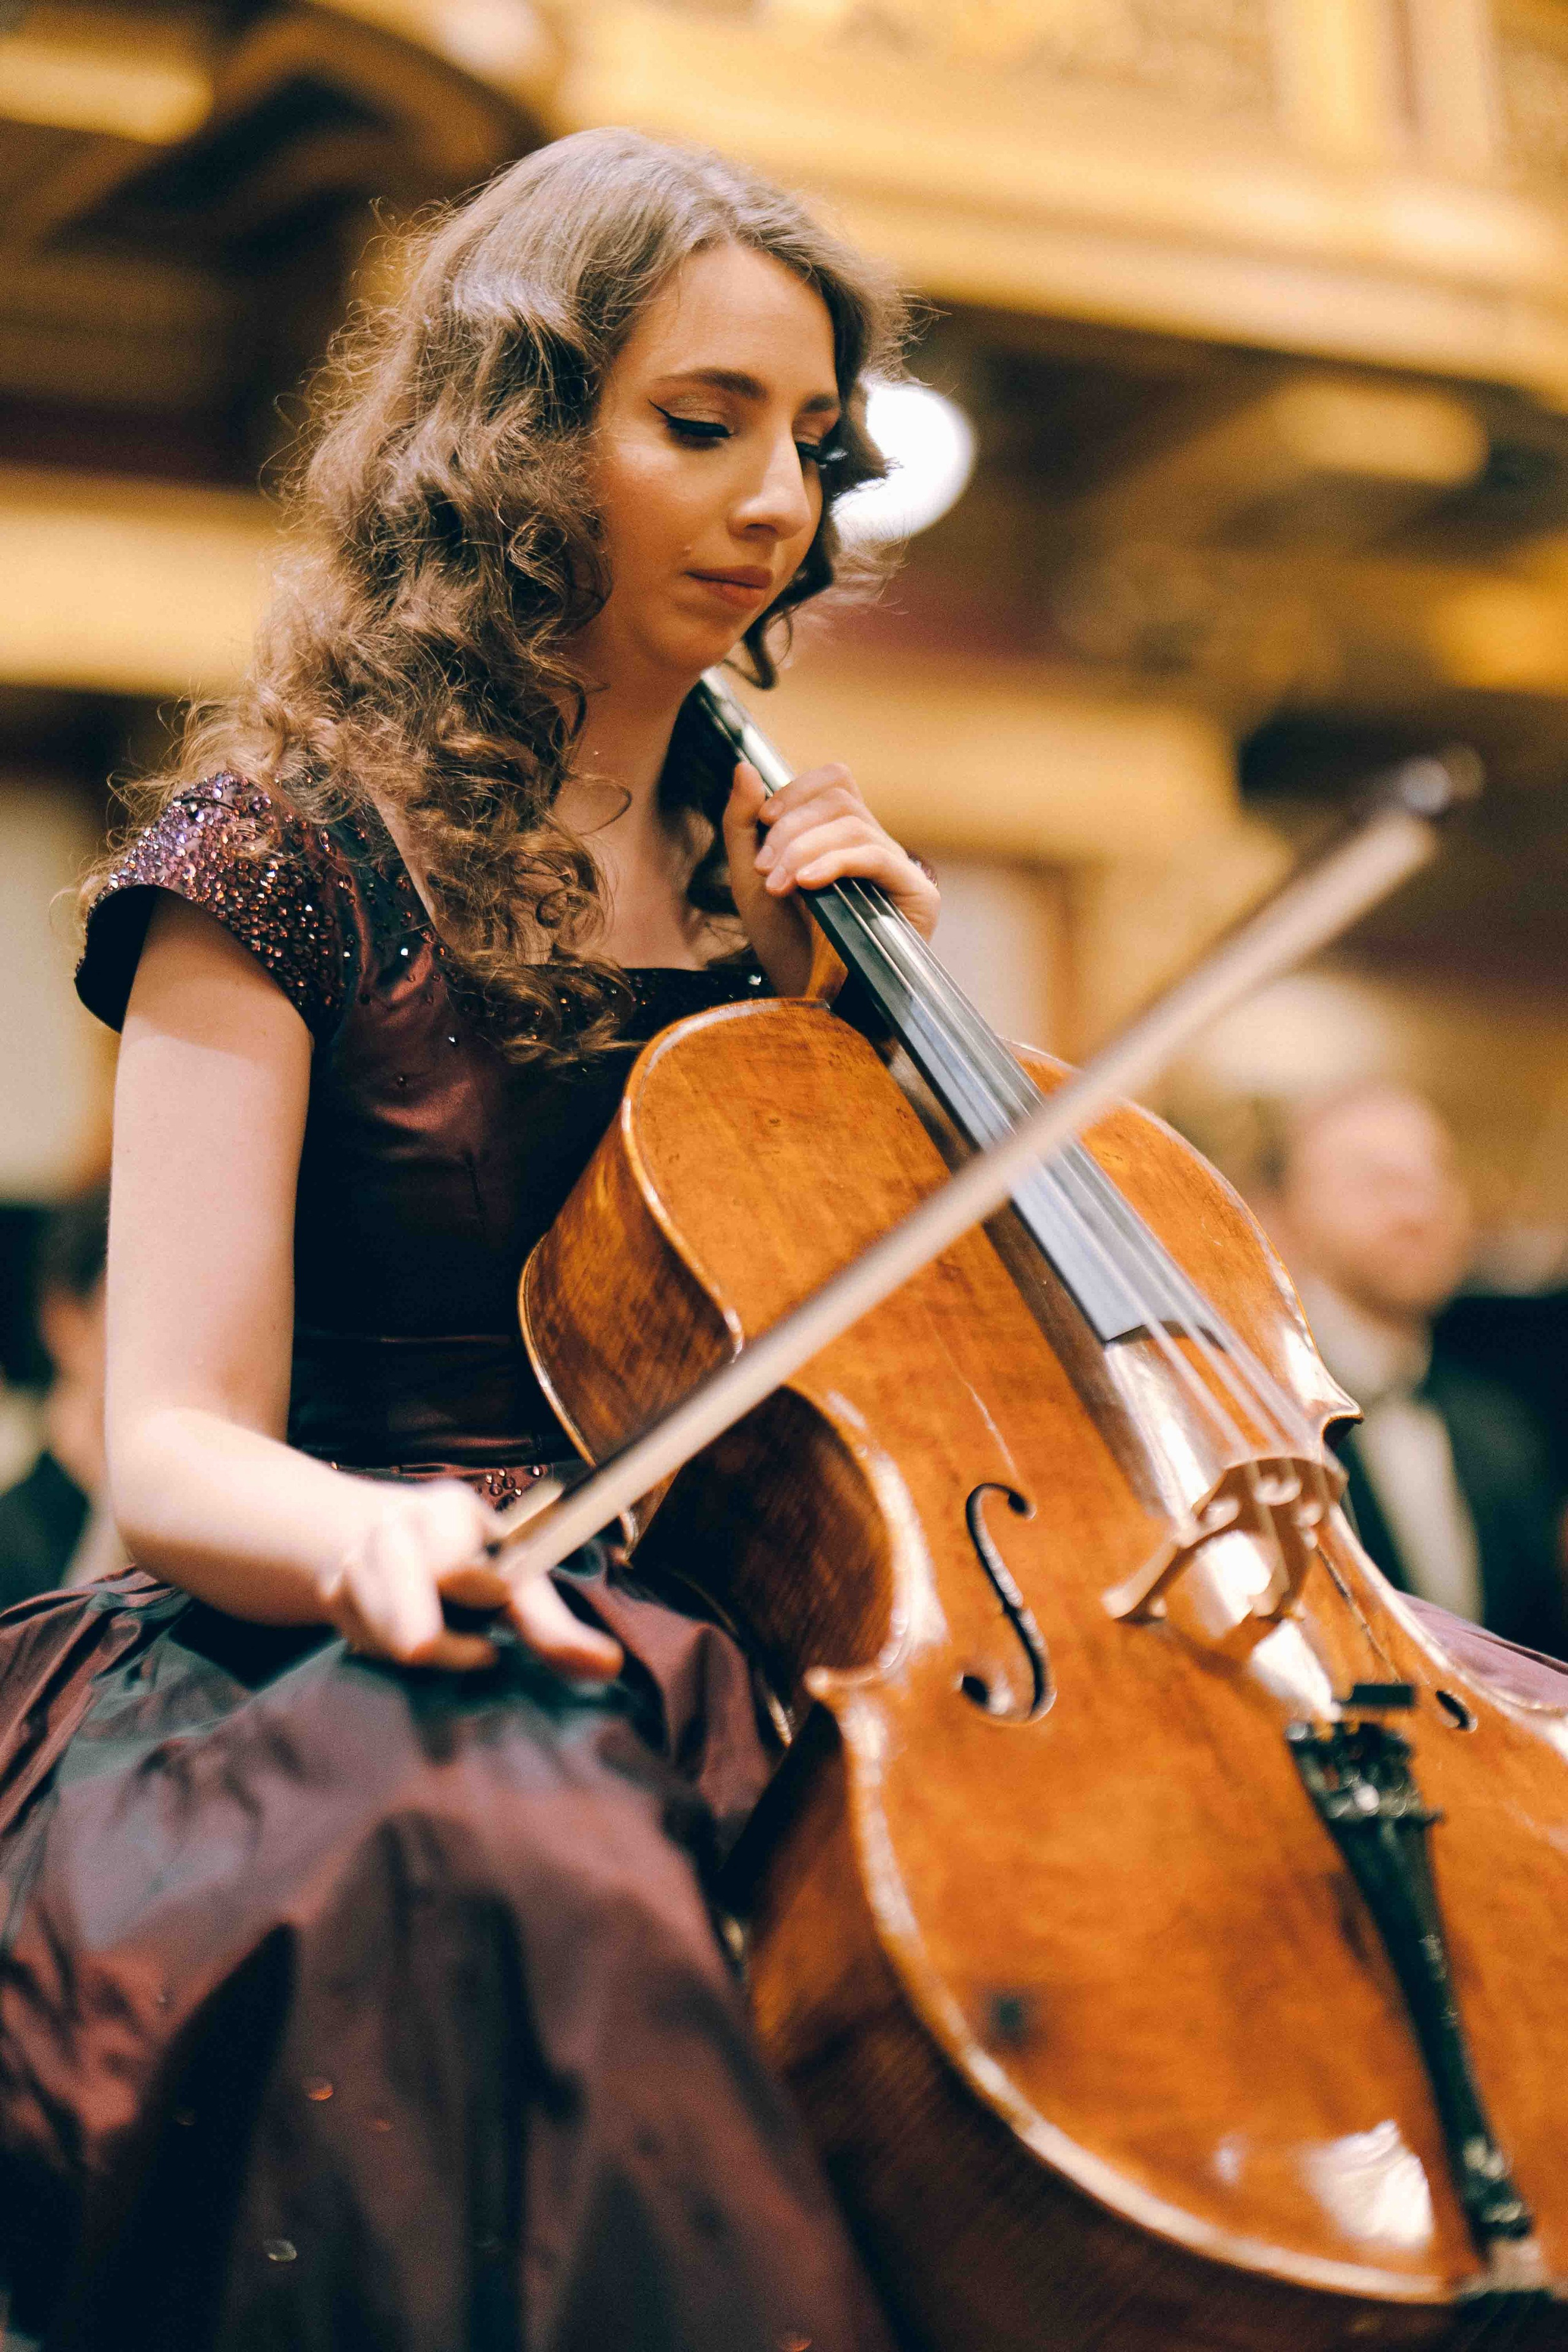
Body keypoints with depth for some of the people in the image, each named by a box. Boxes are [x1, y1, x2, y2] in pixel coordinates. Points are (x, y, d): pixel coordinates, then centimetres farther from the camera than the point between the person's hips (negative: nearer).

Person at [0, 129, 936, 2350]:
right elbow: (178, 1451, -7)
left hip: (735, 1670, 5)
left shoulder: (758, 869, 18)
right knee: (501, 1891, -41)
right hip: (394, 1675, -5)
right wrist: (373, 1536, -31)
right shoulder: (298, 850, 1)